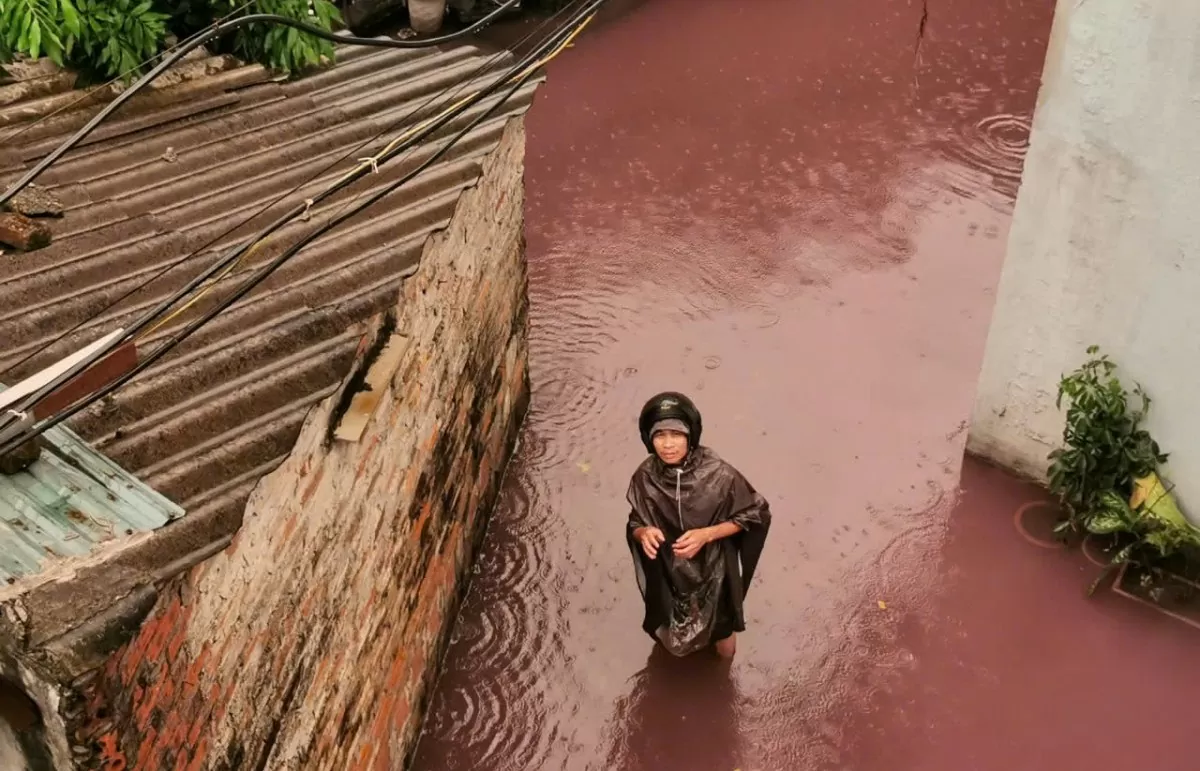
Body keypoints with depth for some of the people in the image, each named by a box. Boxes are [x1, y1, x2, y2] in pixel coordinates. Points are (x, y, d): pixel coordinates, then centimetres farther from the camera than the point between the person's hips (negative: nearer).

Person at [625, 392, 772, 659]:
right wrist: (643, 533, -29)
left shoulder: (718, 474, -28)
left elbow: (754, 514, -14)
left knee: (725, 650, 22)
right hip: (668, 575, 1)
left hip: (712, 573, -1)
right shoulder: (645, 478, -20)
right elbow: (635, 524, -5)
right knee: (675, 645, 26)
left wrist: (707, 534, -26)